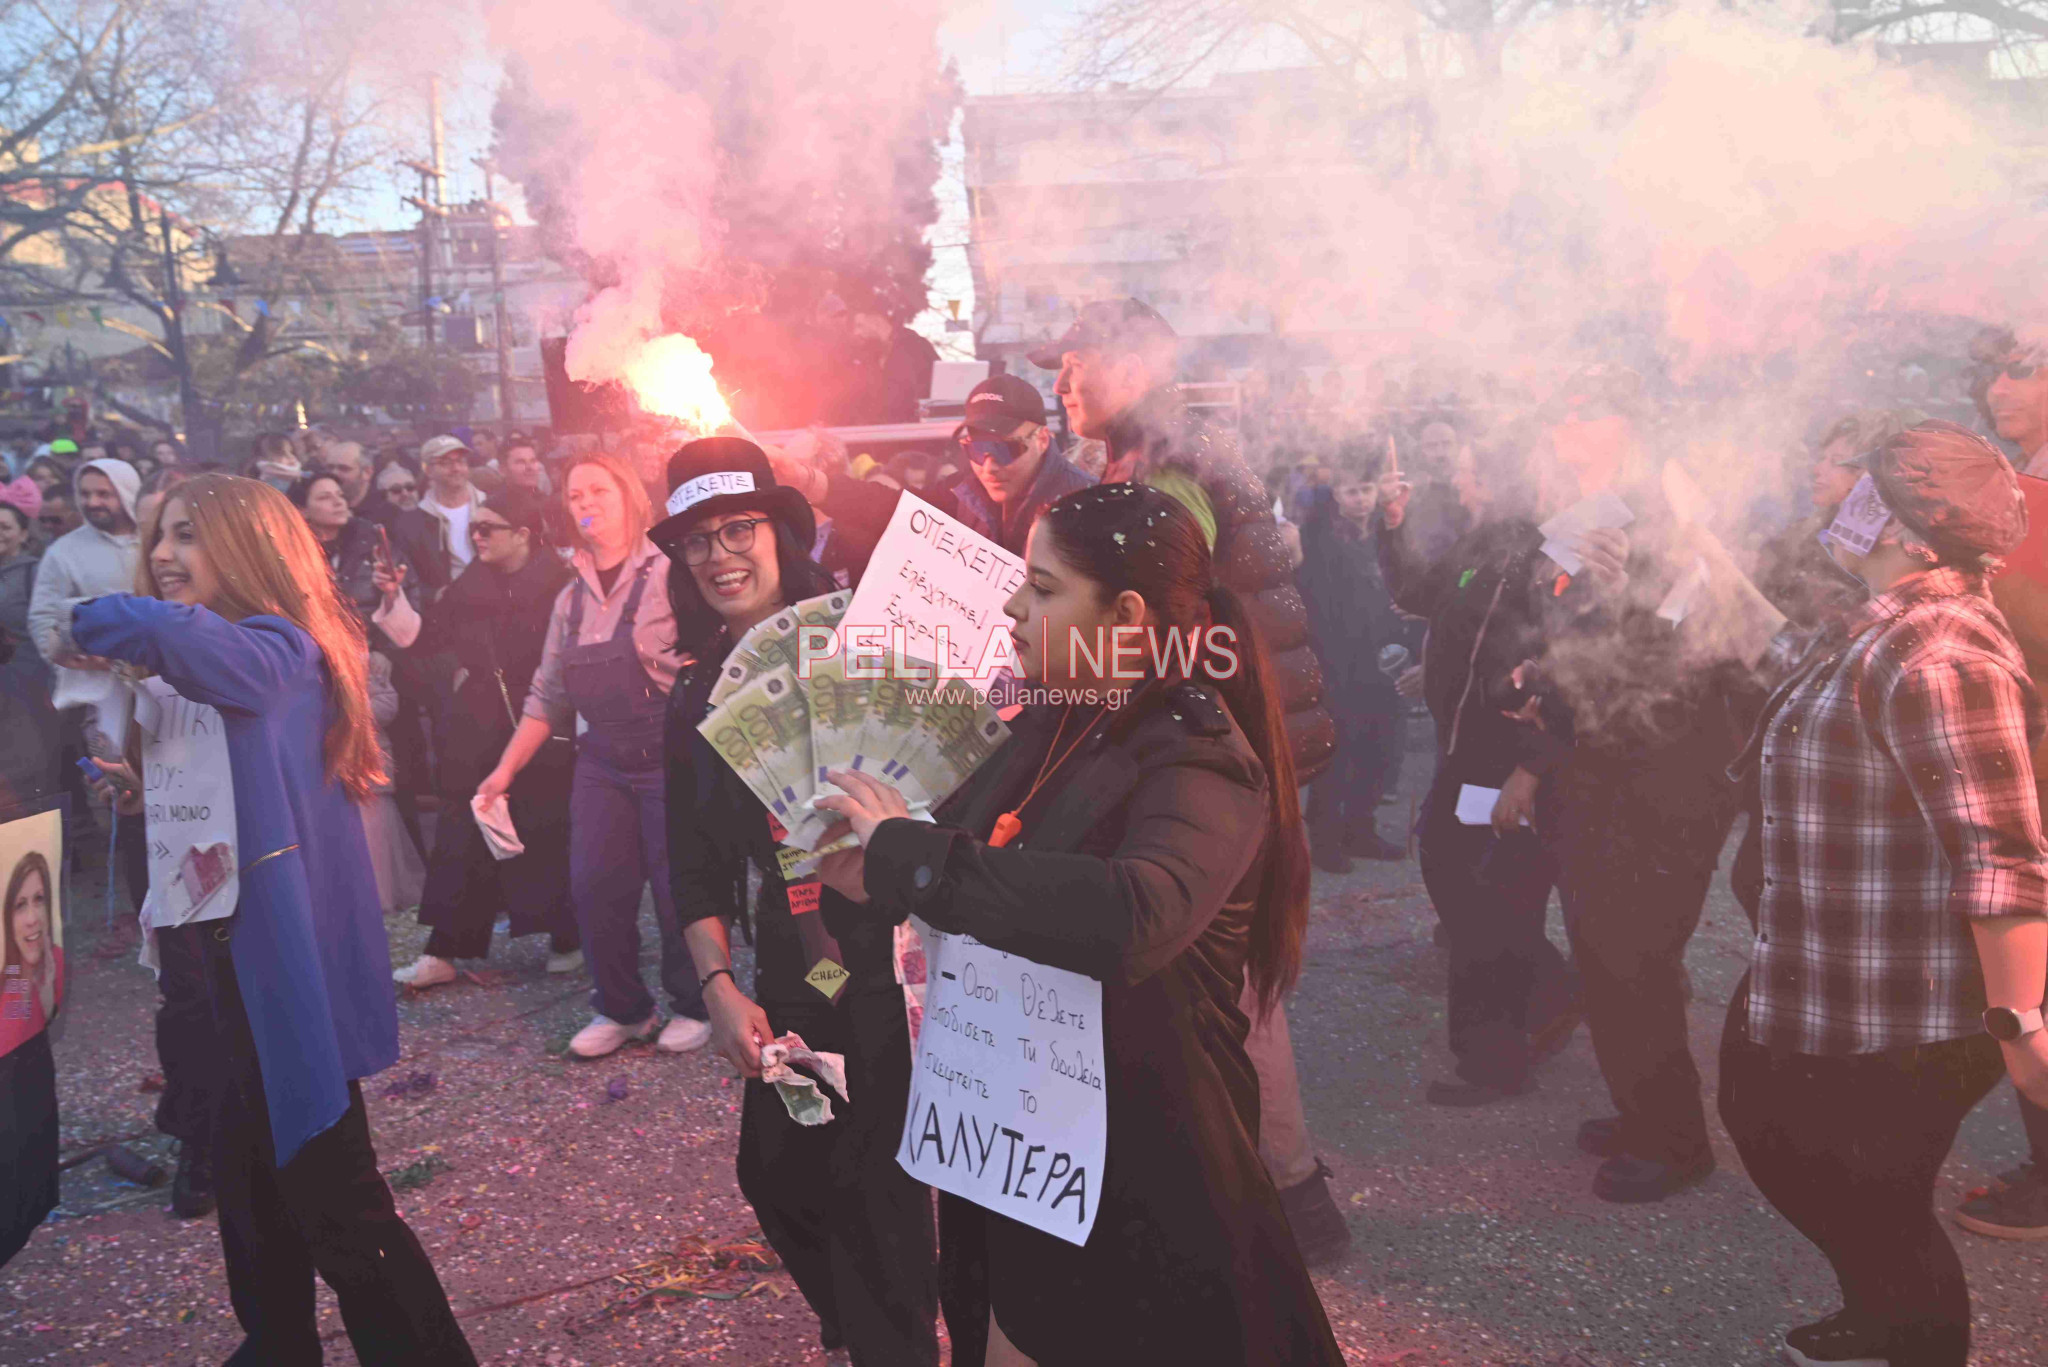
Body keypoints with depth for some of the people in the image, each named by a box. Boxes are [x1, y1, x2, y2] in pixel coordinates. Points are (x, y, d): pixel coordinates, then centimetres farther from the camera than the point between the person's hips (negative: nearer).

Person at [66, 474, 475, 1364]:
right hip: (230, 958, 9)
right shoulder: (202, 671, 12)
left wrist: (84, 623, -16)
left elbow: (165, 630, -35)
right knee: (251, 1186, 21)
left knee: (333, 1205, -2)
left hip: (289, 964, -9)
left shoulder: (275, 650, -16)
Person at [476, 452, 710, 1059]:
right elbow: (548, 696, 16)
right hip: (602, 762, 6)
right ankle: (622, 1009, 22)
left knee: (678, 888, 0)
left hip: (670, 757, -6)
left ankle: (693, 1004, 21)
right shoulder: (571, 599, 13)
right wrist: (506, 769, 13)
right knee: (594, 887, 4)